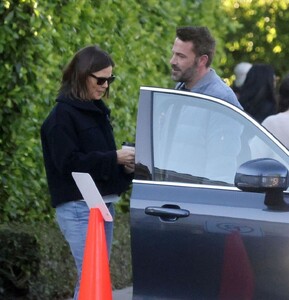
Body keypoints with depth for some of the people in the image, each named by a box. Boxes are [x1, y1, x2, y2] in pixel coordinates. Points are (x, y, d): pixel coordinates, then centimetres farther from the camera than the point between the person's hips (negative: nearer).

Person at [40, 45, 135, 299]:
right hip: (78, 207, -8)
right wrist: (115, 158, -18)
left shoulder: (98, 111, 15)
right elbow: (69, 162, -17)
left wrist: (125, 163, 0)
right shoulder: (62, 116, -9)